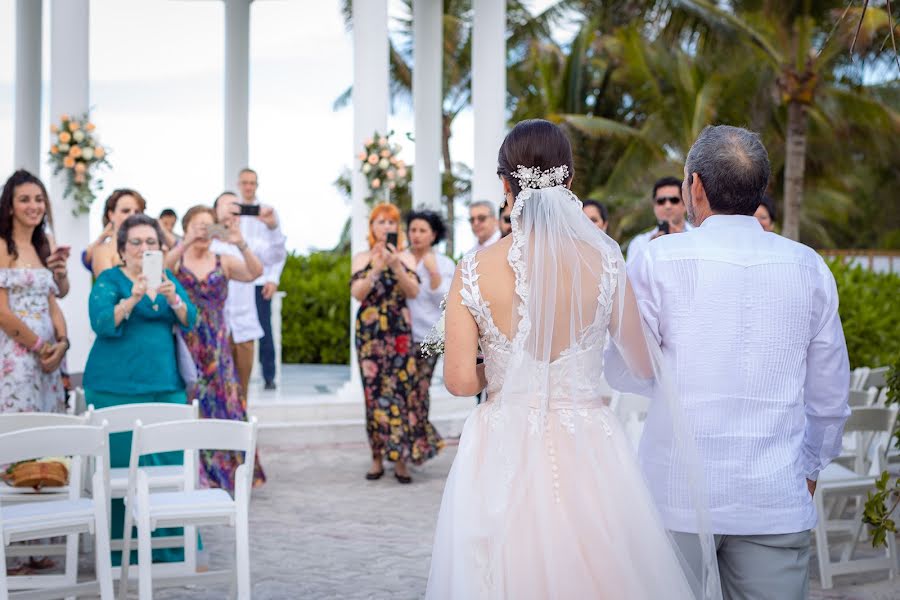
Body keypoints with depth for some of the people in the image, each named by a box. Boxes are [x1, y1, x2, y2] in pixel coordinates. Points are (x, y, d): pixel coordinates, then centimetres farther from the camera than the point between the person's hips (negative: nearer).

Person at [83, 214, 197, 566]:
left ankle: (173, 545, 10)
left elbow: (189, 321, 2)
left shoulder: (168, 279, 13)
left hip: (166, 385, 4)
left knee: (172, 460, 0)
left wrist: (173, 298, -18)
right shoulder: (109, 280, 0)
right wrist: (132, 299, -31)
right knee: (124, 466, -3)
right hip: (118, 388, -4)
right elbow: (102, 323, -15)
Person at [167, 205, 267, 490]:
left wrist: (241, 245, -28)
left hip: (216, 348, 2)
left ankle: (221, 475, 10)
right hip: (184, 346, -2)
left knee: (222, 406, 1)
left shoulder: (224, 263, 6)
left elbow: (255, 272, -10)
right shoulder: (175, 260, 3)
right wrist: (186, 243, -34)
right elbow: (160, 270, -20)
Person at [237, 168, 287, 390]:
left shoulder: (268, 212, 6)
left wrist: (273, 279, -5)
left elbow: (279, 247, 4)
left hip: (260, 282, -2)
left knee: (264, 330, -3)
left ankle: (269, 377, 4)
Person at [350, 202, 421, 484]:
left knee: (401, 391, -7)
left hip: (400, 331, 0)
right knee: (374, 391, -2)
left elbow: (414, 292, -5)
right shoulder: (362, 258, 8)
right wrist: (376, 269, -18)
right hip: (370, 331, 0)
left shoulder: (406, 258, 9)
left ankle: (400, 458, -4)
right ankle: (377, 458, 4)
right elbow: (357, 293, -5)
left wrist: (396, 266, -18)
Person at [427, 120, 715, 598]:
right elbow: (645, 367, 2)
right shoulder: (604, 262, -7)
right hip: (587, 451, 0)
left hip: (502, 456, 0)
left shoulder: (474, 270, -8)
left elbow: (459, 380, -8)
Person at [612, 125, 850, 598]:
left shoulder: (658, 262, -8)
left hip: (676, 495, -2)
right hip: (777, 498, 2)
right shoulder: (809, 268, 1)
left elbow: (622, 373, 2)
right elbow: (829, 397, 9)